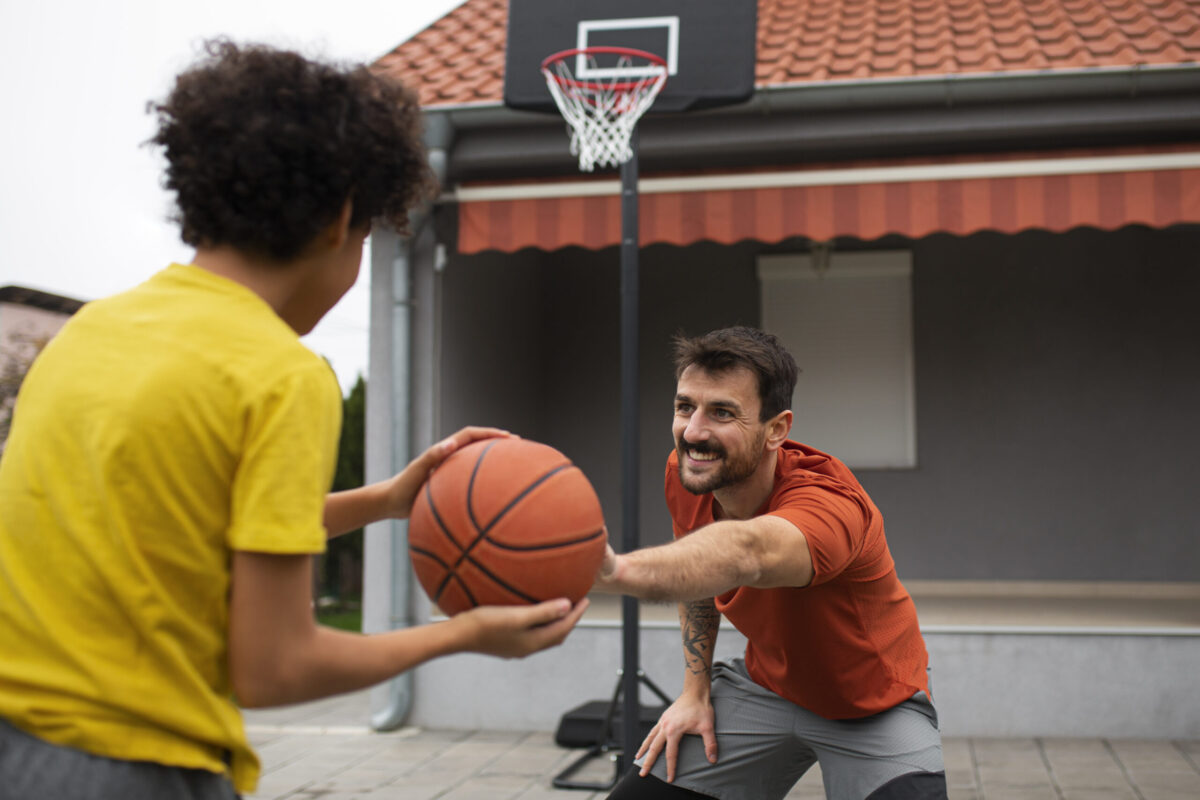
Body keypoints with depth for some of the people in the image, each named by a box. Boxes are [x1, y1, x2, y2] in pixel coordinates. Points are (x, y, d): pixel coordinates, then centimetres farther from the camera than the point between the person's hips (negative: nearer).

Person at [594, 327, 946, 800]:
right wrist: (695, 689, 1)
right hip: (766, 684, 5)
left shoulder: (831, 503, -37)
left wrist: (616, 570, -80)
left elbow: (745, 552, -61)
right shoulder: (685, 474, -16)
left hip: (875, 707, -5)